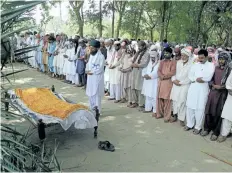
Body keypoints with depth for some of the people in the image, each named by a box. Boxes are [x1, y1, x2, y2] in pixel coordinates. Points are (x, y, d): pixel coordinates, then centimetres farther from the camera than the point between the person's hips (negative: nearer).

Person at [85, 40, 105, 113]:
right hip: (90, 78, 8)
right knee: (90, 94, 15)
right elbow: (88, 64, 16)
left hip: (97, 78, -8)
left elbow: (99, 69, -17)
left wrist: (91, 72, -13)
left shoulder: (101, 56, -13)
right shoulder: (91, 55, 11)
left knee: (96, 95, -3)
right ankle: (92, 109, 29)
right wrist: (87, 70, -4)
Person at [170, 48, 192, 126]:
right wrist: (174, 80, -5)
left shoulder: (191, 65, -10)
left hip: (185, 85, -4)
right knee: (175, 100, 6)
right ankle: (175, 115, 20)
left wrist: (180, 82, -11)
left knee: (182, 101, -5)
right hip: (176, 84, 5)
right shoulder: (178, 62, 7)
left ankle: (181, 118, 6)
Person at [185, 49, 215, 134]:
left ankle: (198, 127, 10)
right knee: (190, 106, 7)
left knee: (200, 108, -2)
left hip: (203, 89, -4)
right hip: (193, 87, 4)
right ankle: (189, 124, 20)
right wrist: (197, 79, -12)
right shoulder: (195, 65, 13)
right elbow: (190, 75, 4)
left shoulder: (211, 65, 2)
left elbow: (208, 77, -12)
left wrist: (197, 78, -6)